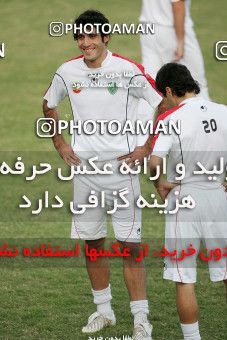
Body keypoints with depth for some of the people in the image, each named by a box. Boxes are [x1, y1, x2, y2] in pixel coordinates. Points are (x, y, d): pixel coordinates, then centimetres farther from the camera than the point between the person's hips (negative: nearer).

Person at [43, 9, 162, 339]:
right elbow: (49, 105, 22)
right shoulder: (67, 71, 3)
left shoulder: (129, 70, -10)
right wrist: (60, 144, 14)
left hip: (122, 166, -4)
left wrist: (147, 148, -5)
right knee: (92, 243, 10)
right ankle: (104, 311, 24)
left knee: (130, 245, -6)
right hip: (84, 168, 4)